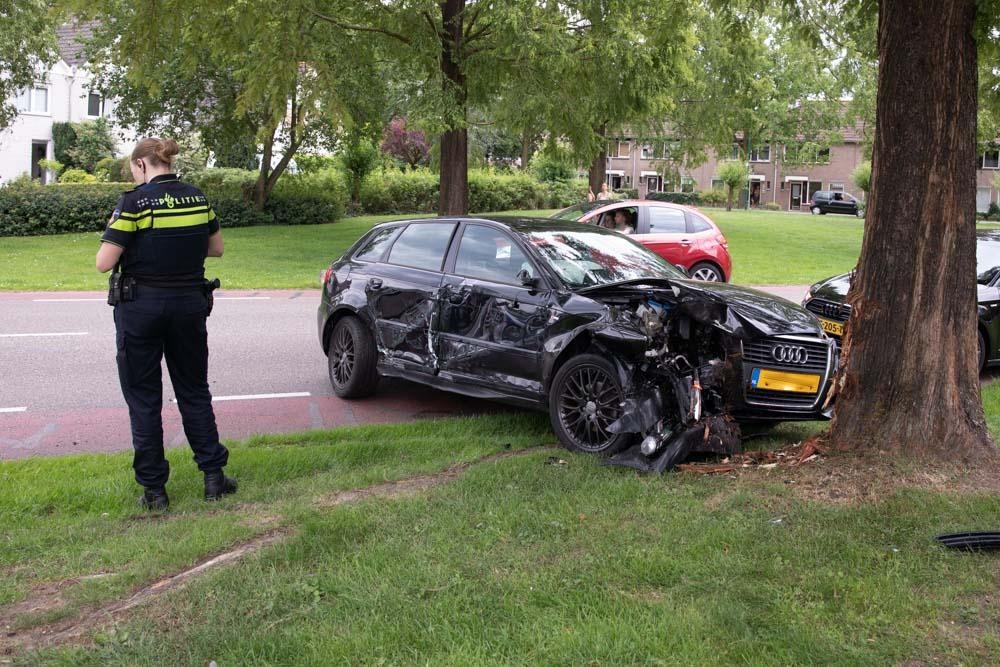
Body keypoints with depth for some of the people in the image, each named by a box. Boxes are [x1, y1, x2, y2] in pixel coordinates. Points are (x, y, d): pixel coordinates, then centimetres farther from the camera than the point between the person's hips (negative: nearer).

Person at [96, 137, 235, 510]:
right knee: (194, 391, 17)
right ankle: (213, 476, 17)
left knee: (143, 397, 8)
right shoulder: (198, 199, 3)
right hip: (189, 304, 4)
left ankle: (154, 489, 12)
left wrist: (113, 230, 4)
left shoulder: (135, 203, -13)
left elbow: (104, 263, -13)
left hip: (141, 307, -4)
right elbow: (216, 248, 15)